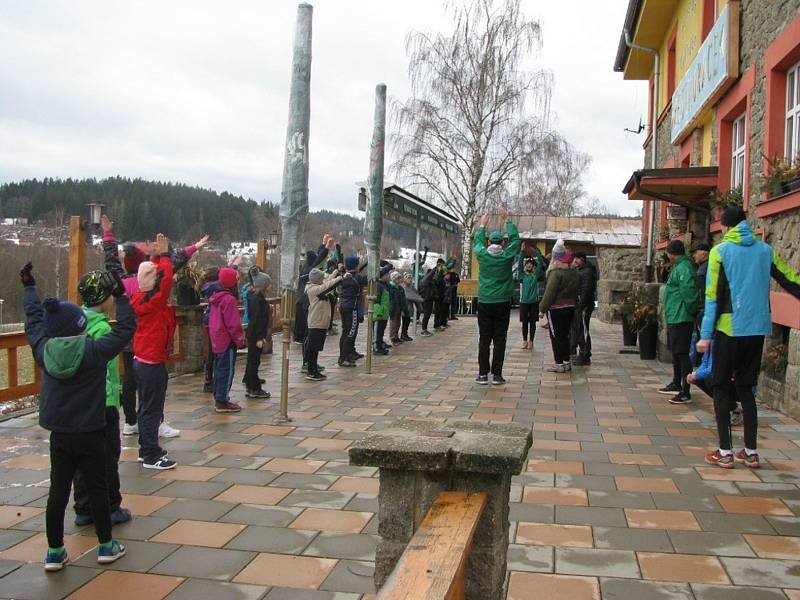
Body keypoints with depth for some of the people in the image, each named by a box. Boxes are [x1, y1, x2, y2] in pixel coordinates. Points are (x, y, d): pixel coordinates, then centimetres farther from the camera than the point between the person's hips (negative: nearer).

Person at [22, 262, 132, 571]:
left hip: (59, 435, 4)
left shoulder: (43, 350, -4)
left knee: (58, 491, 10)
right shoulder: (95, 350, -16)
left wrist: (29, 287, 24)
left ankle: (54, 551, 17)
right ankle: (106, 545, 18)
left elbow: (34, 321, 12)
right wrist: (120, 297, -8)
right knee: (97, 489, 8)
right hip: (90, 434, -4)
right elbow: (126, 327, -10)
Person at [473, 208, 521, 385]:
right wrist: (508, 221, 21)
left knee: (484, 339, 5)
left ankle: (483, 374, 4)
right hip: (502, 303, -1)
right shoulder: (507, 256, -5)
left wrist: (482, 224, 32)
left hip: (484, 303, 1)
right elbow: (515, 239, 11)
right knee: (499, 340, 2)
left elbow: (478, 241, 18)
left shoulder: (482, 255, -3)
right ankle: (497, 375, 3)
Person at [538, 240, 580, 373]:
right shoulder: (575, 274, 7)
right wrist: (572, 303, 18)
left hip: (556, 308, -8)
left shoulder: (556, 273, -18)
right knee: (565, 335, 15)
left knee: (556, 336, -1)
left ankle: (559, 364, 0)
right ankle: (566, 362, 19)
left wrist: (542, 309, -13)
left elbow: (549, 293, -18)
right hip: (570, 308, 8)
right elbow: (576, 291, 13)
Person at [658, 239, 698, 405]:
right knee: (675, 353, 20)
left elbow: (688, 292, -26)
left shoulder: (683, 268, -17)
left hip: (681, 319, -11)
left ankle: (685, 393, -6)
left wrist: (690, 311, -16)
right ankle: (676, 385, 32)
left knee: (682, 354, -8)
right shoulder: (678, 267, 16)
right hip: (674, 318, 11)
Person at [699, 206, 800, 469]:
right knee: (746, 388, 14)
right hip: (758, 329, 4)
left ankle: (725, 453, 3)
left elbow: (712, 296, -10)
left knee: (721, 388, 6)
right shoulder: (765, 250, 7)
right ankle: (751, 452, 15)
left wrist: (705, 335, -9)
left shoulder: (720, 251, -5)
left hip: (730, 328, -4)